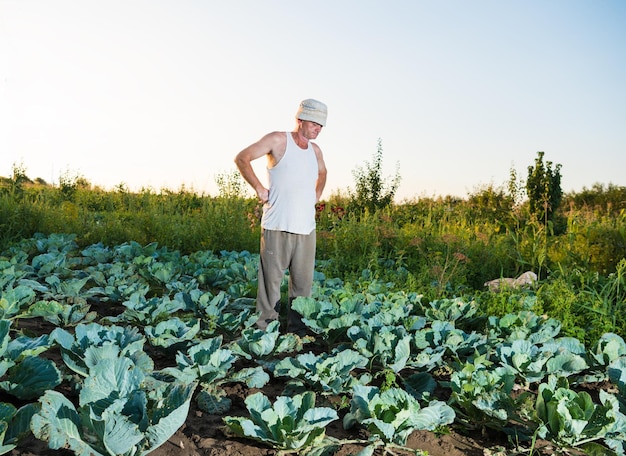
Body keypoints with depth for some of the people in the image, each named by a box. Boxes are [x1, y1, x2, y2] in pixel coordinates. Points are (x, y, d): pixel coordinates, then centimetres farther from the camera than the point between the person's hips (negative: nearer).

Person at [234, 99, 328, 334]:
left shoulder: (315, 150, 14)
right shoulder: (278, 140, -2)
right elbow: (242, 158, -4)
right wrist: (259, 189, -8)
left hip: (307, 228, 5)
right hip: (277, 226, -5)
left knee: (303, 282, 7)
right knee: (271, 279, -1)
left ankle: (298, 331, 17)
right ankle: (266, 330, 9)